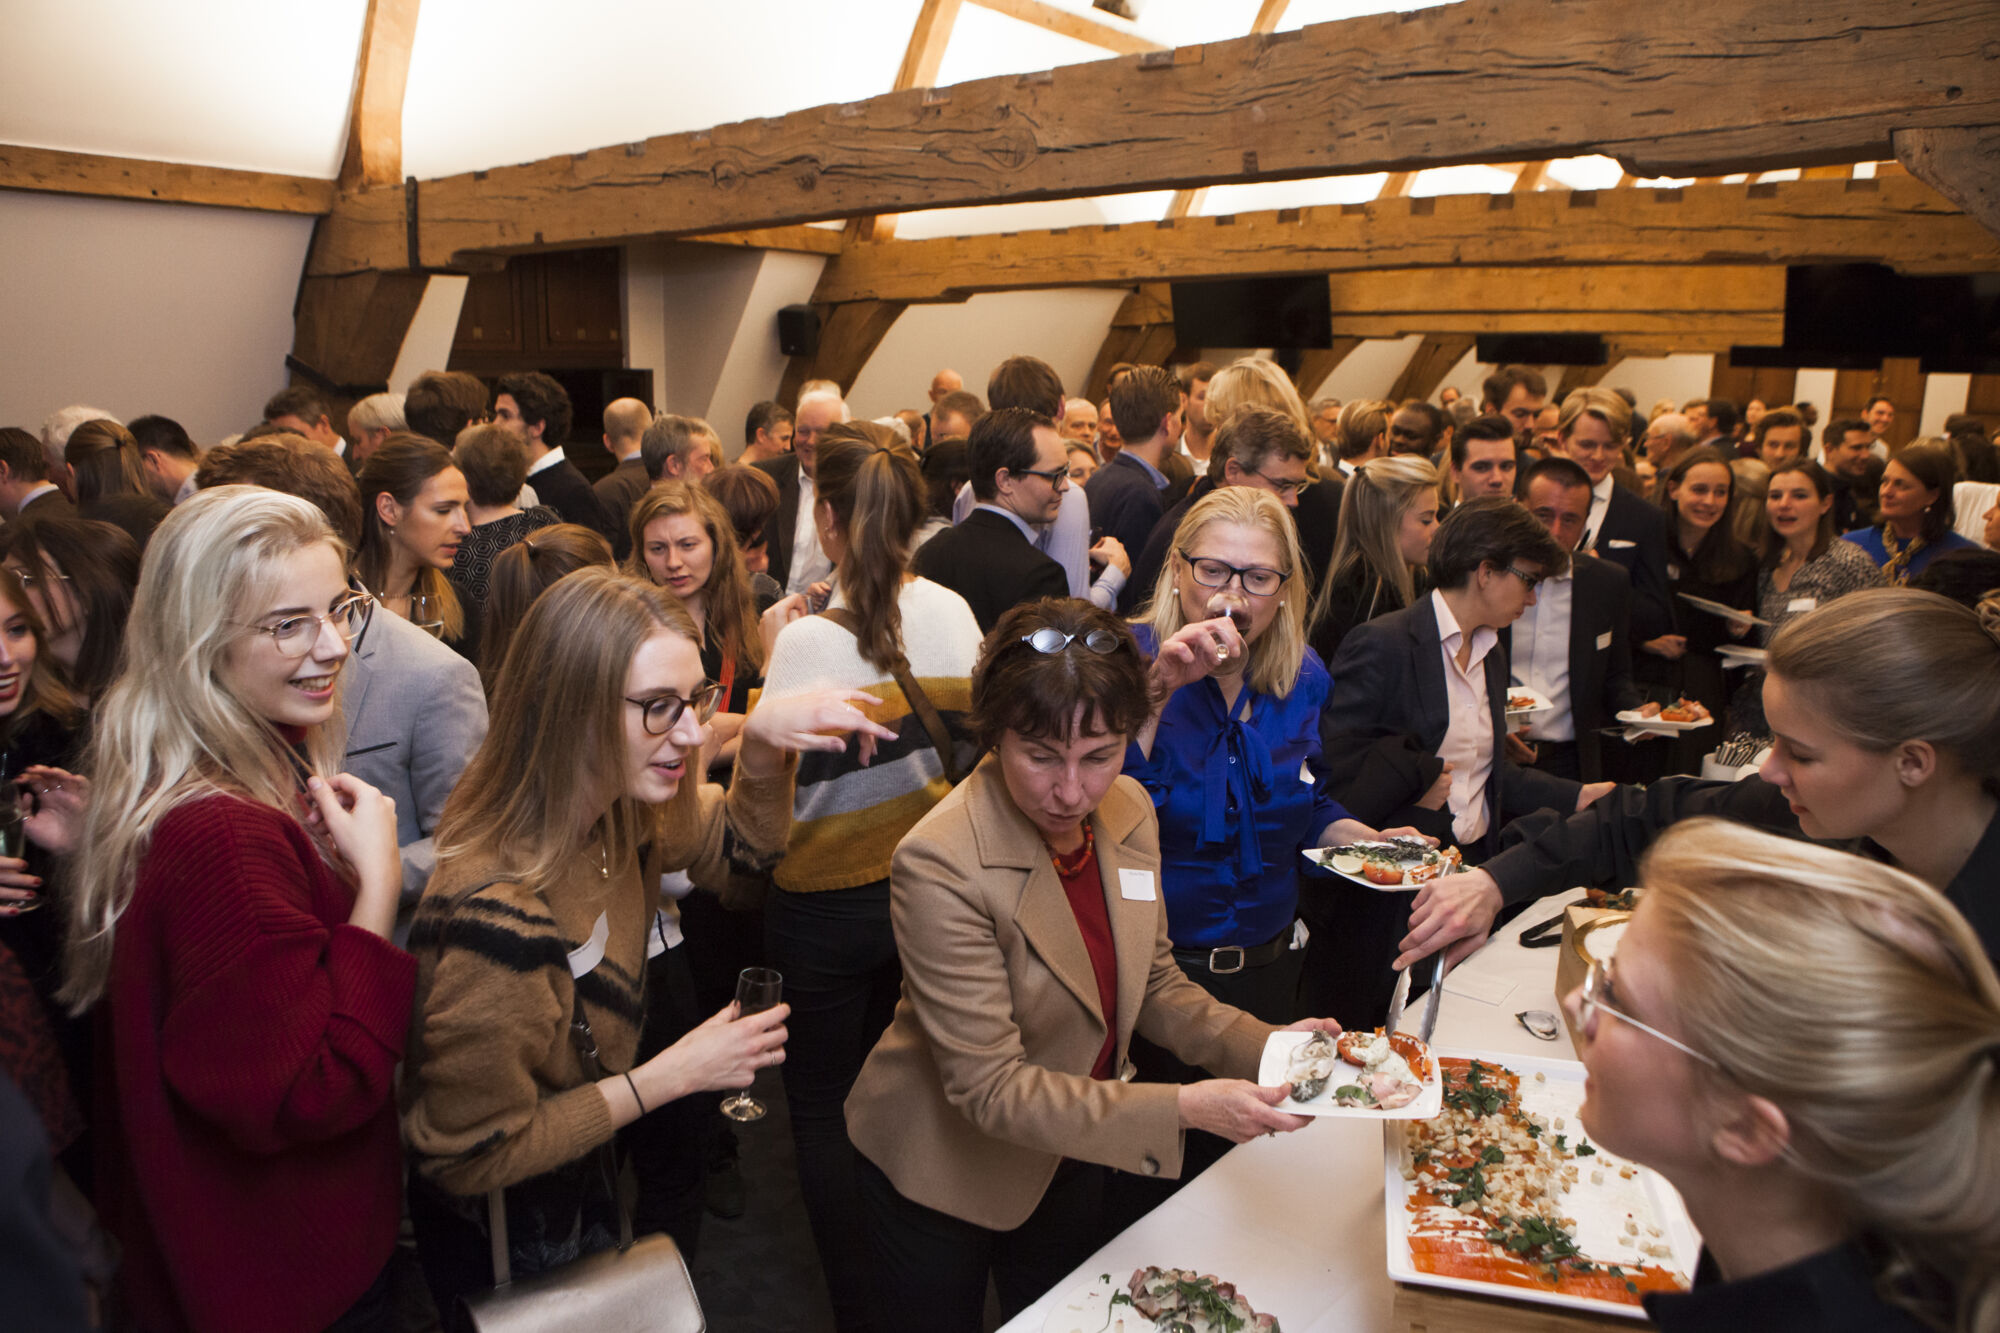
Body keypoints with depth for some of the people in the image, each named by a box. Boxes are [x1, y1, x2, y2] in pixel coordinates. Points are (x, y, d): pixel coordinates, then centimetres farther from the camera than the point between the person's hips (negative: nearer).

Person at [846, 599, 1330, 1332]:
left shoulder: (1128, 811, -11)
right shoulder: (939, 865, -32)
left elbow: (1153, 985, 1)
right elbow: (990, 1088, -29)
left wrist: (1265, 1046, -16)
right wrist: (1182, 1108, -35)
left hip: (1070, 1154, 6)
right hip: (943, 1175, -6)